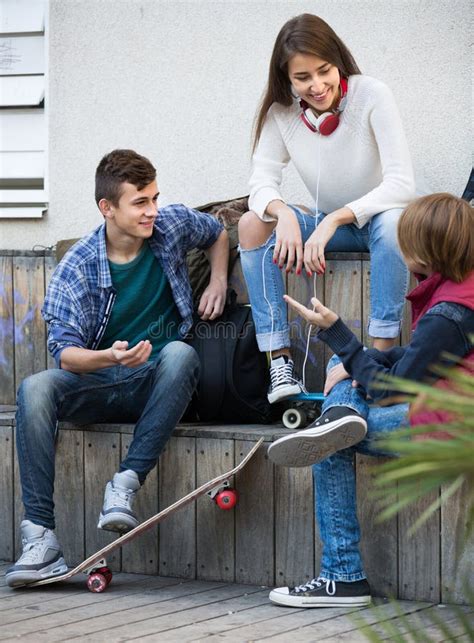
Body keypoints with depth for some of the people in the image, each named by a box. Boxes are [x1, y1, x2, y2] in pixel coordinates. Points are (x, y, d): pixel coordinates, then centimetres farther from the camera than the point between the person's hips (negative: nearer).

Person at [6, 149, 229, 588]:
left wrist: (218, 282, 6)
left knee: (179, 354, -35)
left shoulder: (172, 226, 0)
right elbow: (64, 351, -15)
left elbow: (217, 233, 24)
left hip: (155, 385, 1)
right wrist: (110, 357, -35)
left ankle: (126, 483, -35)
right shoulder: (77, 267, -8)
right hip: (97, 385, 0)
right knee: (34, 390, -31)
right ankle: (40, 538, -36)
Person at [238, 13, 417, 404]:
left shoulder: (372, 96, -22)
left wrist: (337, 218, -39)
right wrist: (283, 213, -37)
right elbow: (262, 181, -12)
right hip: (329, 224, 4)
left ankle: (383, 354, -35)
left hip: (377, 216, -3)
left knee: (393, 222, -38)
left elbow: (402, 183, -27)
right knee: (252, 224, -22)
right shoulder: (282, 112, -10)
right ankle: (280, 359, -23)